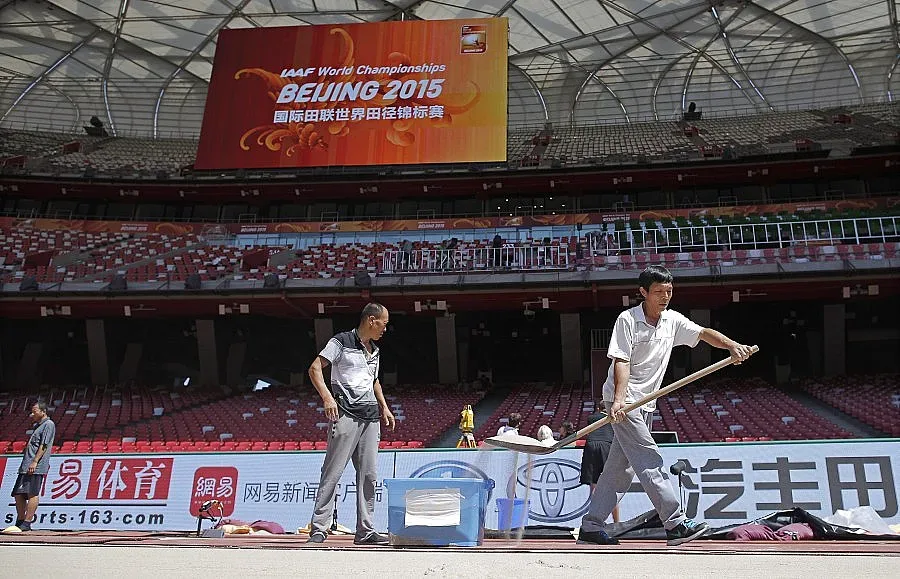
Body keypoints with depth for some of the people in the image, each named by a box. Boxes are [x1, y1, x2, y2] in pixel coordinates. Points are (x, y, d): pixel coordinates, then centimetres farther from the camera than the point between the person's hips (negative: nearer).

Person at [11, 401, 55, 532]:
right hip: (26, 467, 10)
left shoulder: (48, 424, -5)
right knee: (18, 494, 8)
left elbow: (44, 445, -15)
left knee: (32, 493, -10)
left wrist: (35, 462, -20)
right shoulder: (37, 425, 25)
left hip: (37, 467, -10)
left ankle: (26, 523, -10)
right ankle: (20, 522, 15)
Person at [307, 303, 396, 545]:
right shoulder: (342, 341, -1)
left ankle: (365, 531, 11)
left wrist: (384, 408, 25)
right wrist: (327, 397, -19)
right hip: (345, 414, -7)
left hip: (370, 416, 7)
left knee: (369, 475, 5)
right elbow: (314, 368, -6)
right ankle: (318, 528, -1)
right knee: (333, 472, -8)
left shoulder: (375, 351, 21)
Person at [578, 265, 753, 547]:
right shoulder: (627, 319, -10)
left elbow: (704, 333, 8)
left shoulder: (672, 320, 10)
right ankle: (675, 524, -13)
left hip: (645, 404, 8)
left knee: (620, 467, 8)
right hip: (622, 401, -8)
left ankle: (590, 527, 14)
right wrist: (619, 399, -28)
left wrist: (732, 345, -11)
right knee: (650, 461, -13)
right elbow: (621, 362, -17)